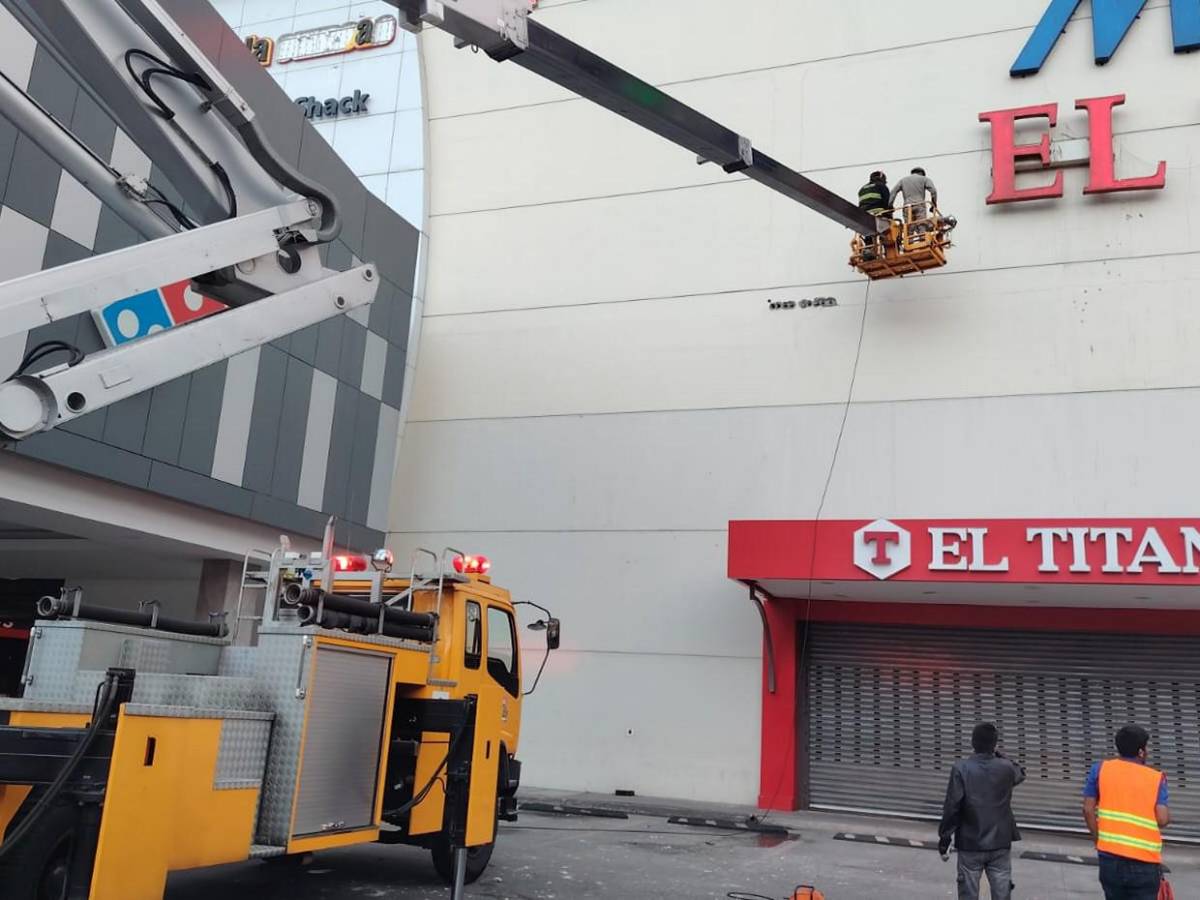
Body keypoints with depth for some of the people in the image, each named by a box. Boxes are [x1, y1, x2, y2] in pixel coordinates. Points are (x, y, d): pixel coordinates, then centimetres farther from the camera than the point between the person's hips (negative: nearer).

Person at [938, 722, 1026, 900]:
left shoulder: (961, 769, -14)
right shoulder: (1006, 768, -6)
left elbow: (952, 807, -13)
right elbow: (1021, 774, 20)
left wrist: (944, 837, -4)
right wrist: (999, 755, 17)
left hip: (970, 844, -2)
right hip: (1001, 843, 2)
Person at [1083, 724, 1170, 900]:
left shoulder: (1100, 769, 4)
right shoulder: (1156, 777, -1)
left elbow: (1088, 810, 0)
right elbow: (1162, 819, -10)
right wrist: (1168, 814, 13)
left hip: (1110, 856, 2)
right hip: (1145, 861, -2)